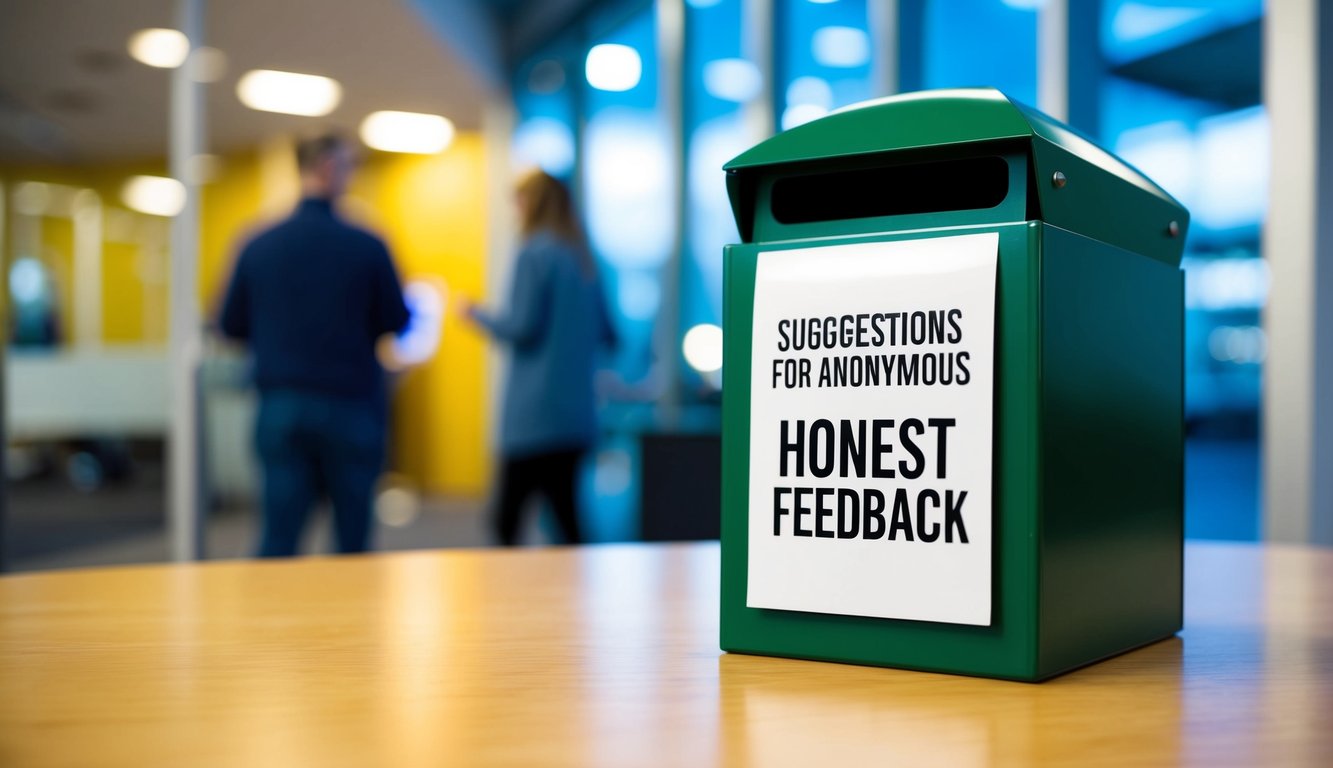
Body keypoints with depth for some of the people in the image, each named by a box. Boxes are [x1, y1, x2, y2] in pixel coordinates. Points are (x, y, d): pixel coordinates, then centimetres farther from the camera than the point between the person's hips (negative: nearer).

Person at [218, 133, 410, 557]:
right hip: (350, 406, -2)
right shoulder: (367, 246, -7)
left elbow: (232, 325, 7)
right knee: (352, 537, 9)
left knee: (278, 537, 4)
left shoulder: (257, 246, 1)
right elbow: (397, 321, 0)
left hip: (281, 407, 2)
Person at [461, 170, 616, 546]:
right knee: (565, 518, 10)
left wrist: (478, 315, 4)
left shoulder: (534, 254, -8)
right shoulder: (585, 260, 14)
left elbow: (522, 327, -13)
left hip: (535, 413, -8)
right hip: (576, 412, 8)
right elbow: (608, 334, 16)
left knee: (506, 521, -4)